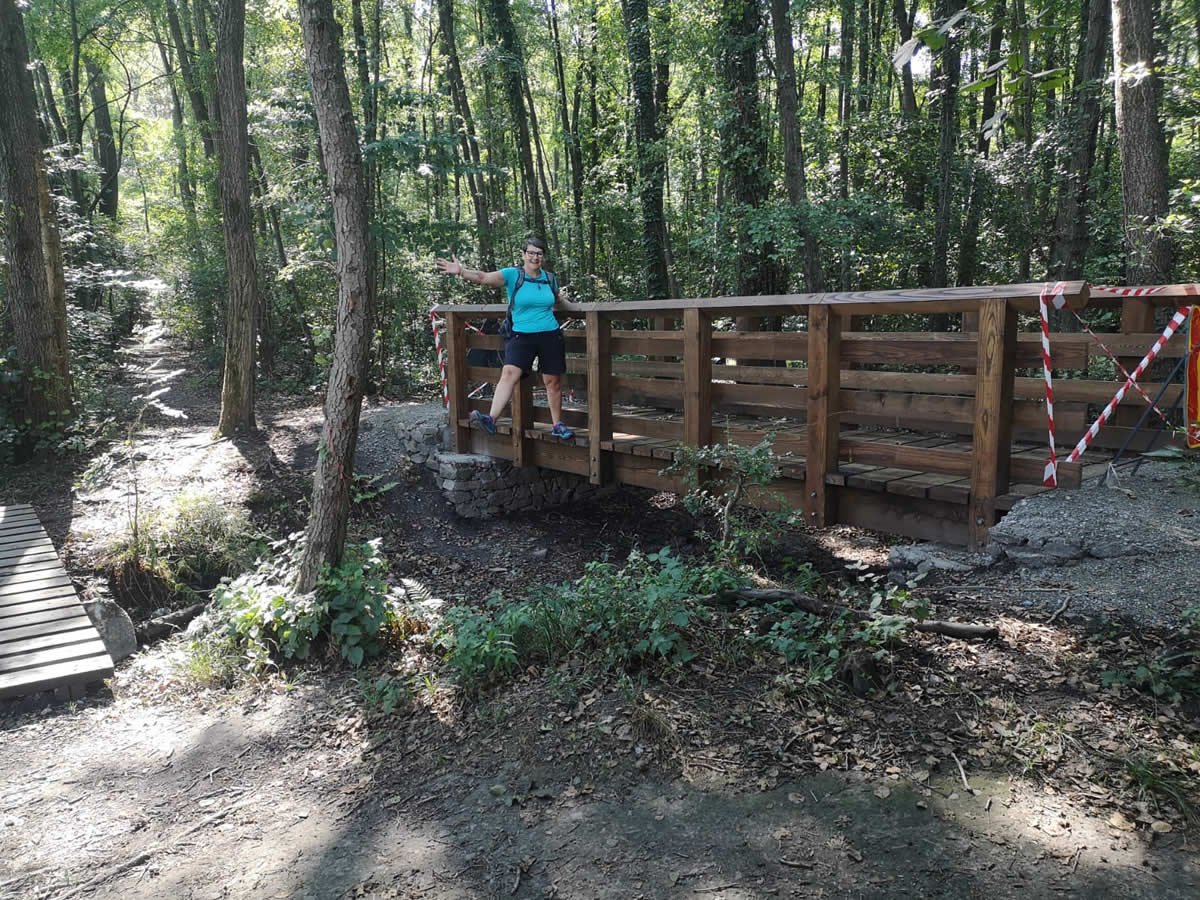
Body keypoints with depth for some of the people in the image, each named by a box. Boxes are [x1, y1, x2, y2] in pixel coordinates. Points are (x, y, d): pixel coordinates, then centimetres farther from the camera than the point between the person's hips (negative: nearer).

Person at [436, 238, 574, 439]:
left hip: (550, 336, 3)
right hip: (521, 335, -3)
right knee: (509, 372, -21)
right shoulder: (512, 274, -3)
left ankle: (558, 425, 22)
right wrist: (461, 271, -33)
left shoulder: (549, 279, 9)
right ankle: (491, 419, -28)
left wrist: (561, 299, 13)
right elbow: (484, 277, -21)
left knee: (553, 381, 7)